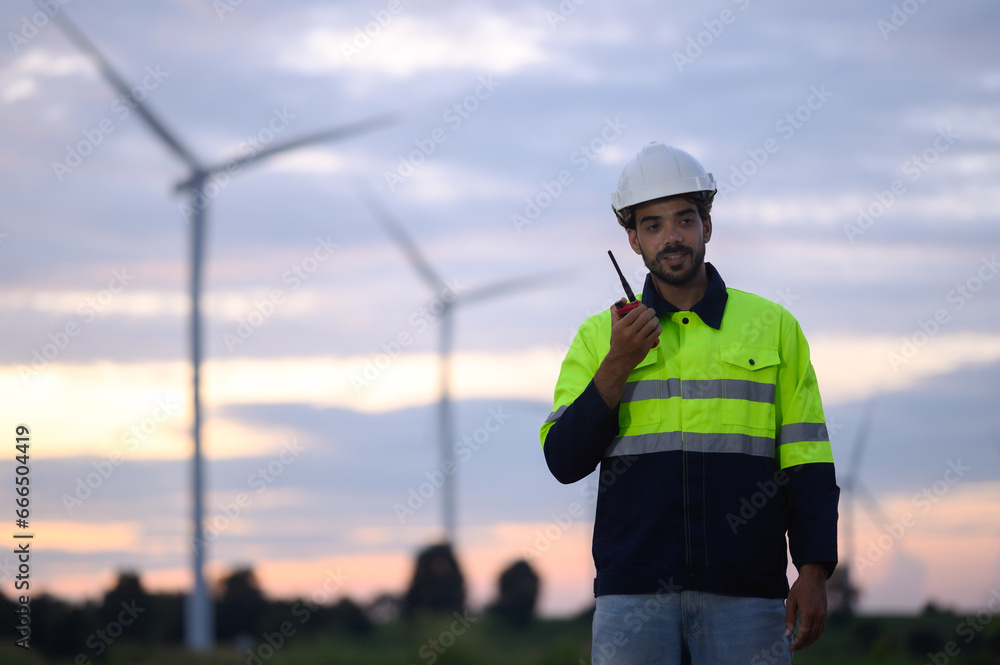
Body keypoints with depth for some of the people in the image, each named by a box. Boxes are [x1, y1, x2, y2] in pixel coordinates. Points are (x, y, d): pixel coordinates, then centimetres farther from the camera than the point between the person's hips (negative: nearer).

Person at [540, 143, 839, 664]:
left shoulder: (772, 327, 10)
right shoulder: (599, 337, 12)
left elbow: (807, 463, 7)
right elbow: (564, 460, 3)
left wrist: (814, 574, -2)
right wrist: (618, 366, -7)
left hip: (745, 592, 0)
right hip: (633, 594, 0)